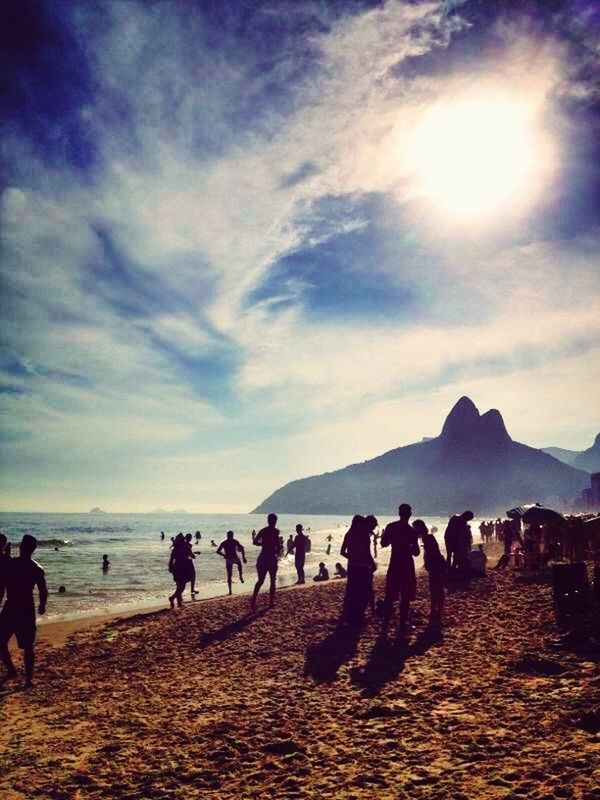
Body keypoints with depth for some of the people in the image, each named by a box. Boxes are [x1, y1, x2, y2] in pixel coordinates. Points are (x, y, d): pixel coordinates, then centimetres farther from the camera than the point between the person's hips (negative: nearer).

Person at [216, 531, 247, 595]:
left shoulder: (223, 543, 5)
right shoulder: (235, 541, 0)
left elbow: (218, 551, 2)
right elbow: (241, 548, -11)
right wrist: (243, 557, -5)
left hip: (228, 560, 1)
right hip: (235, 558, -1)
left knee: (229, 576, 9)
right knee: (239, 564, 36)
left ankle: (230, 590, 2)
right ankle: (241, 577, 21)